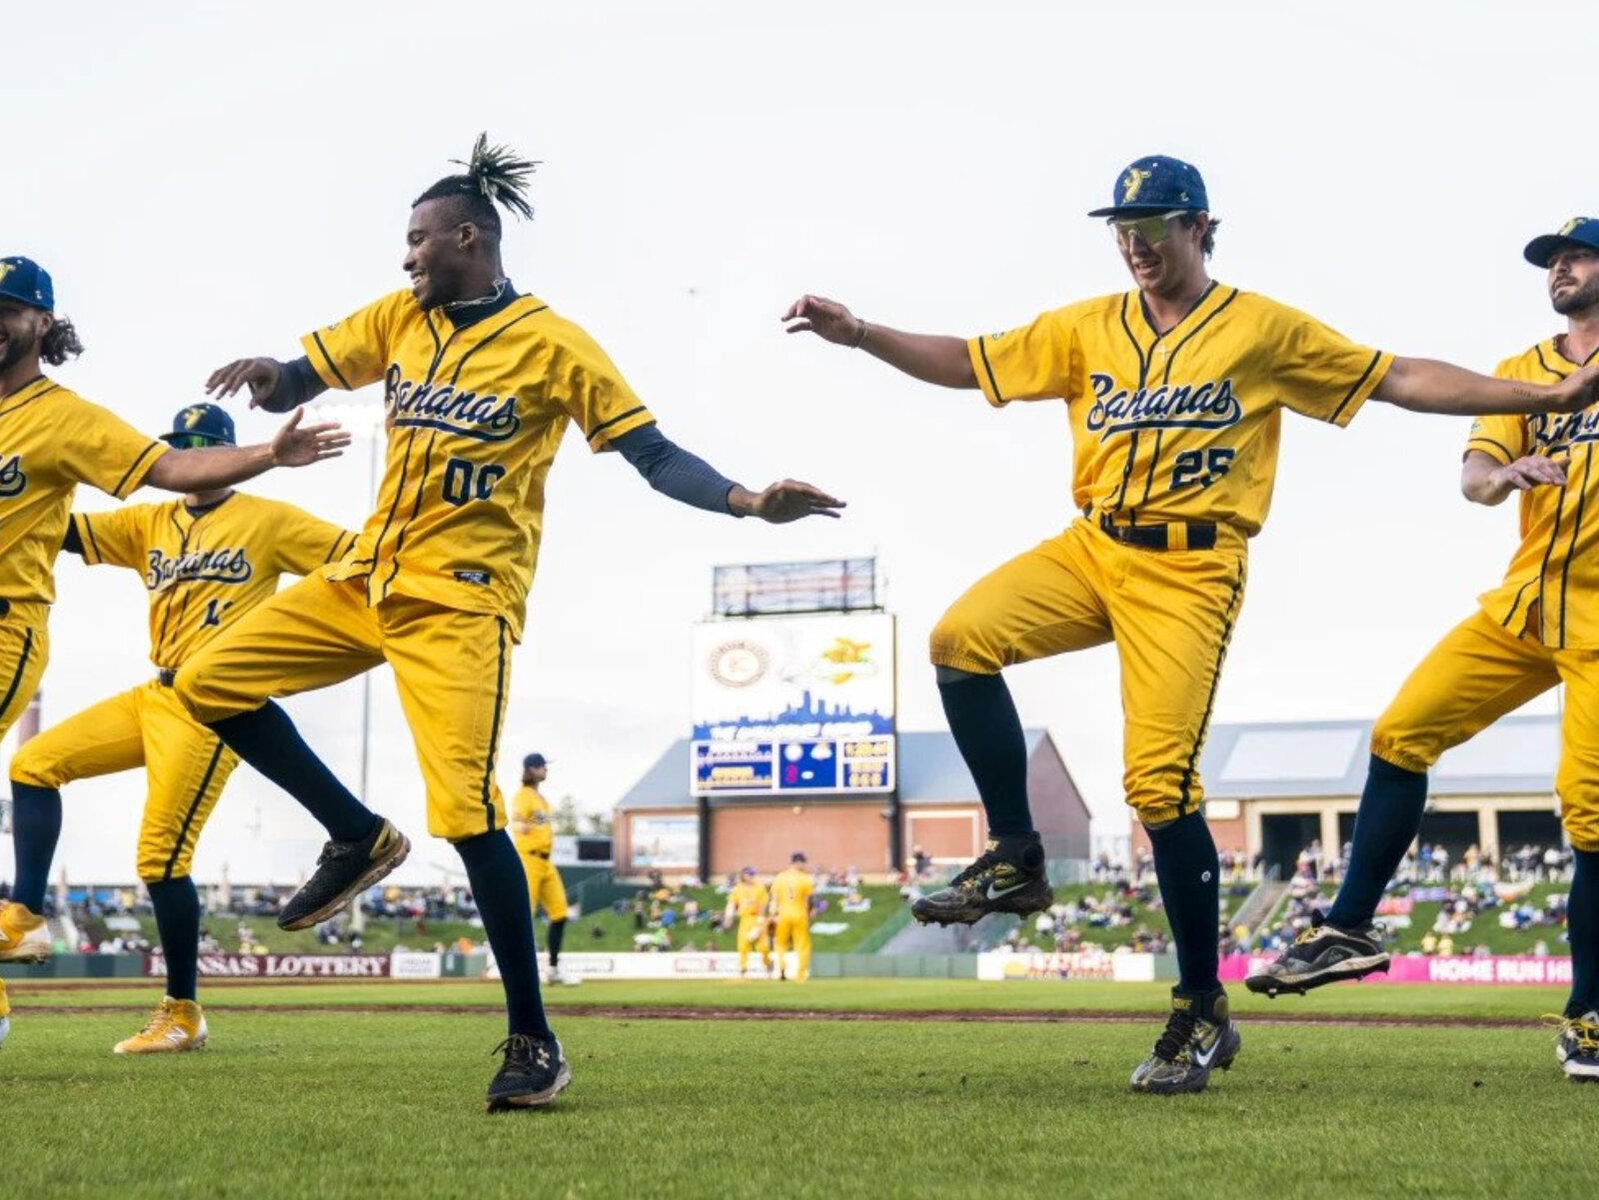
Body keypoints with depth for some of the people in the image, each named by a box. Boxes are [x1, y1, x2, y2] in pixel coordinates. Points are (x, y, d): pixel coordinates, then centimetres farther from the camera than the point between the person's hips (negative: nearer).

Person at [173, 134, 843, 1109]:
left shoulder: (552, 344, -7)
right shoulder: (398, 317, 10)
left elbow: (653, 454, -8)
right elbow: (295, 384, 14)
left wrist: (751, 503, -23)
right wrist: (267, 377, -12)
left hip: (461, 599, -7)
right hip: (366, 577, 7)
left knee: (467, 815, -16)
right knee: (211, 682, 3)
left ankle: (534, 1042, -5)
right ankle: (358, 838, 15)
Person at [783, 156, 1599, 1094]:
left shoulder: (1264, 330, 3)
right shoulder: (1087, 329, 14)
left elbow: (1400, 380, 2)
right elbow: (971, 362, 14)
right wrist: (859, 334, 2)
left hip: (1190, 573, -4)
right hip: (1093, 551, 5)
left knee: (1159, 783, -14)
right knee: (963, 637, -20)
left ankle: (1204, 1013, 1)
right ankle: (1016, 860, -5)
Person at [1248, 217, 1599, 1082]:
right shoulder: (1519, 372, 14)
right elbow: (1471, 475, -1)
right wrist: (1507, 473, -26)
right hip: (1522, 607, 5)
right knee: (1401, 733, -7)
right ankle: (1351, 930, 3)